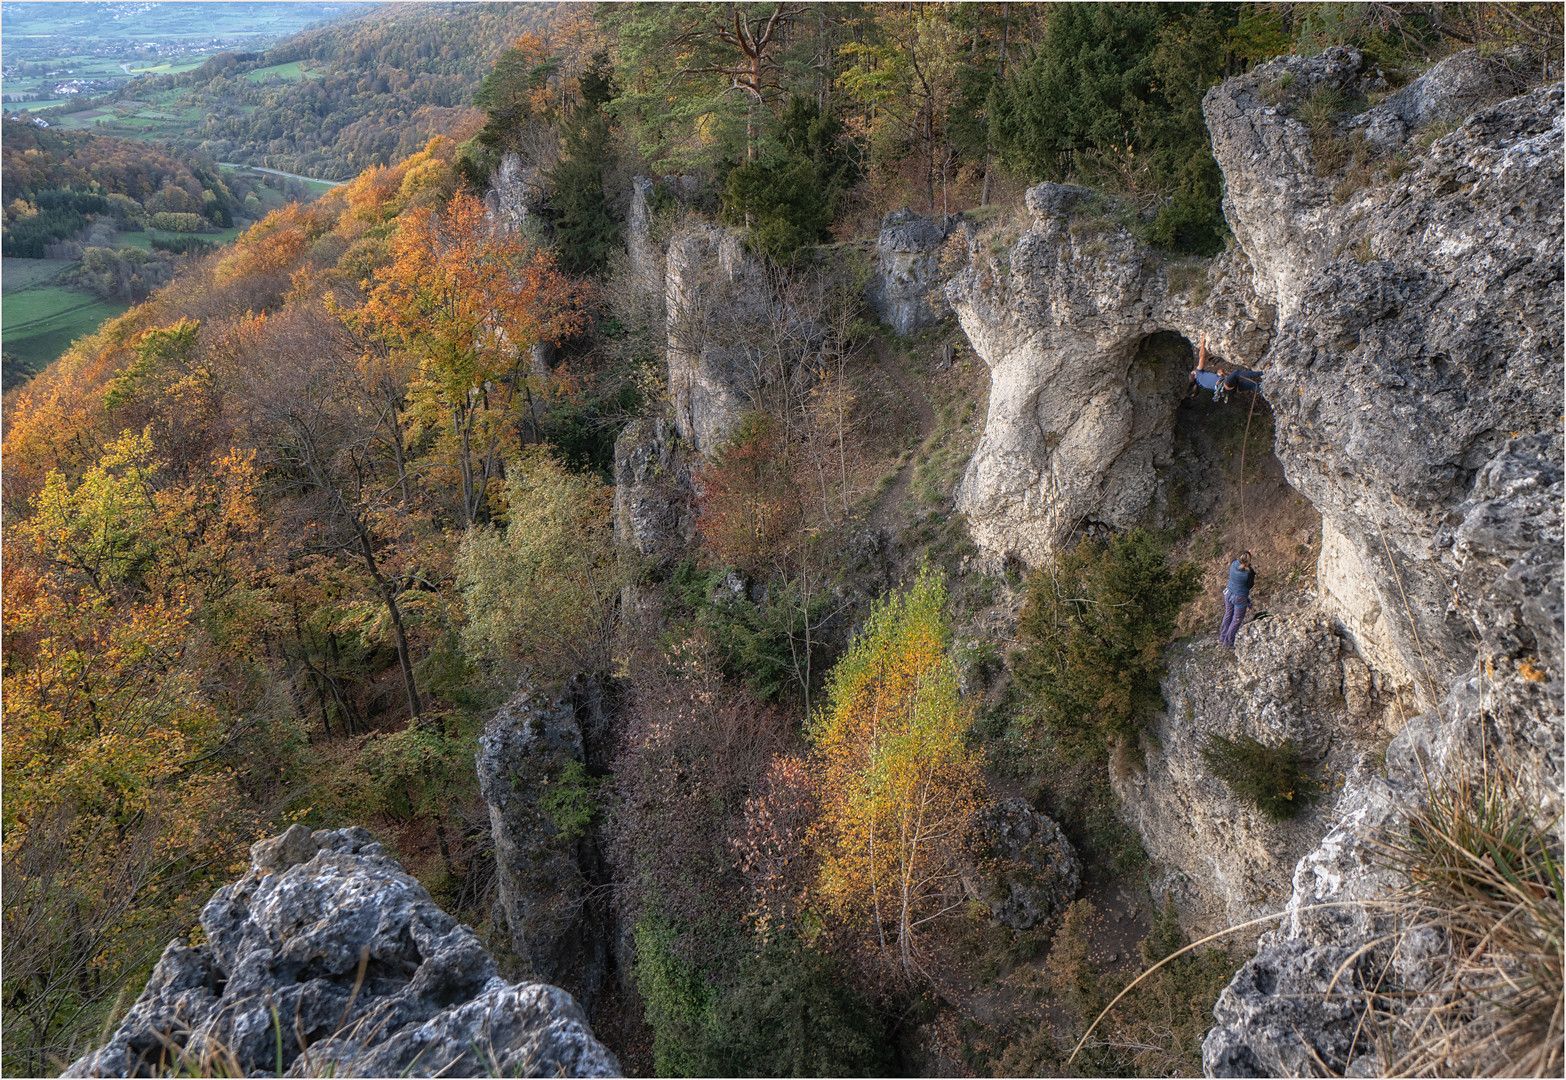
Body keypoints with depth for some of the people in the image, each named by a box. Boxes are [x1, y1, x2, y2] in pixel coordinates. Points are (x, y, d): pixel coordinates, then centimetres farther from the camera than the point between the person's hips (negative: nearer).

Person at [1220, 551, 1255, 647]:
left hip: (1229, 593, 5)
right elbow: (1249, 585, -13)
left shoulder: (1234, 563, -17)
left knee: (1228, 614, 27)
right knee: (1237, 619, 17)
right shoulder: (1249, 573, -29)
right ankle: (1228, 641, 30)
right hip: (1240, 598, -5)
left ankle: (1223, 636, 44)